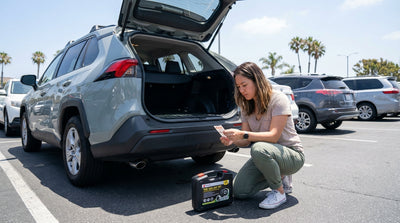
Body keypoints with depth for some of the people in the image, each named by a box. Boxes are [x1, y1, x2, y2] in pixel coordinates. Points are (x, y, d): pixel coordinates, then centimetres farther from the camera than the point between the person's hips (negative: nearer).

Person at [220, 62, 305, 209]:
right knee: (239, 192, -6)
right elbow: (246, 141, 0)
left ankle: (279, 192, -13)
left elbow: (273, 136, -26)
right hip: (264, 154, 7)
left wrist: (243, 134, -37)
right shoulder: (246, 106, 3)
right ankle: (279, 176, 16)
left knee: (259, 148, -39)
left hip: (293, 154, -6)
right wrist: (232, 140, -22)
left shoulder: (278, 99, -17)